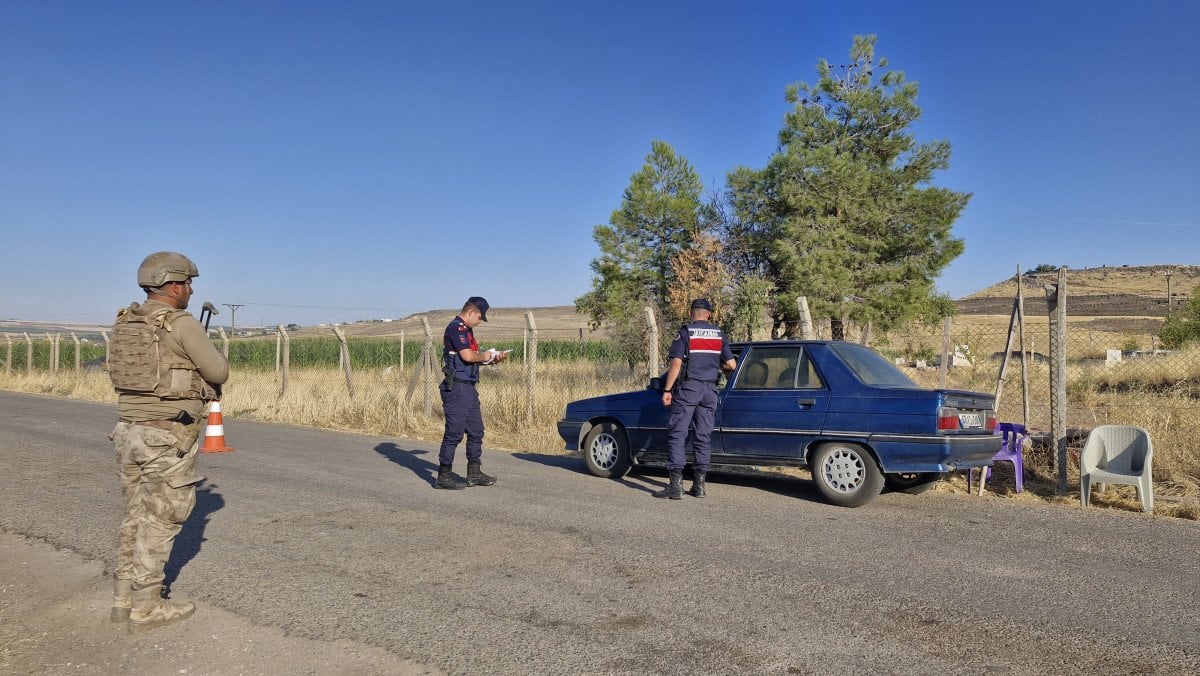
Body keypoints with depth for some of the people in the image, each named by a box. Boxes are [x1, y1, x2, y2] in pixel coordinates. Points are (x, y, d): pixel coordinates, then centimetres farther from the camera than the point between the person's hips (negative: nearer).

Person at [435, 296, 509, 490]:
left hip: (469, 388, 10)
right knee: (454, 433, -6)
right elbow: (468, 356, -24)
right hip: (456, 388, -10)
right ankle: (443, 476, 2)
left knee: (476, 431, 13)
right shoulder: (455, 328, -13)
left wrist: (494, 360, 9)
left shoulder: (466, 330, 19)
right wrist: (485, 356, -6)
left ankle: (474, 473, 21)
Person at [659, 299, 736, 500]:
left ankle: (676, 484, -11)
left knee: (677, 434, -2)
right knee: (704, 437, 11)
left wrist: (667, 390, -7)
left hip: (688, 387, -4)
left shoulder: (686, 332, -3)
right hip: (710, 390, 4)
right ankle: (699, 484, 12)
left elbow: (676, 363, -10)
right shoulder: (719, 334, 9)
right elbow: (731, 364, 6)